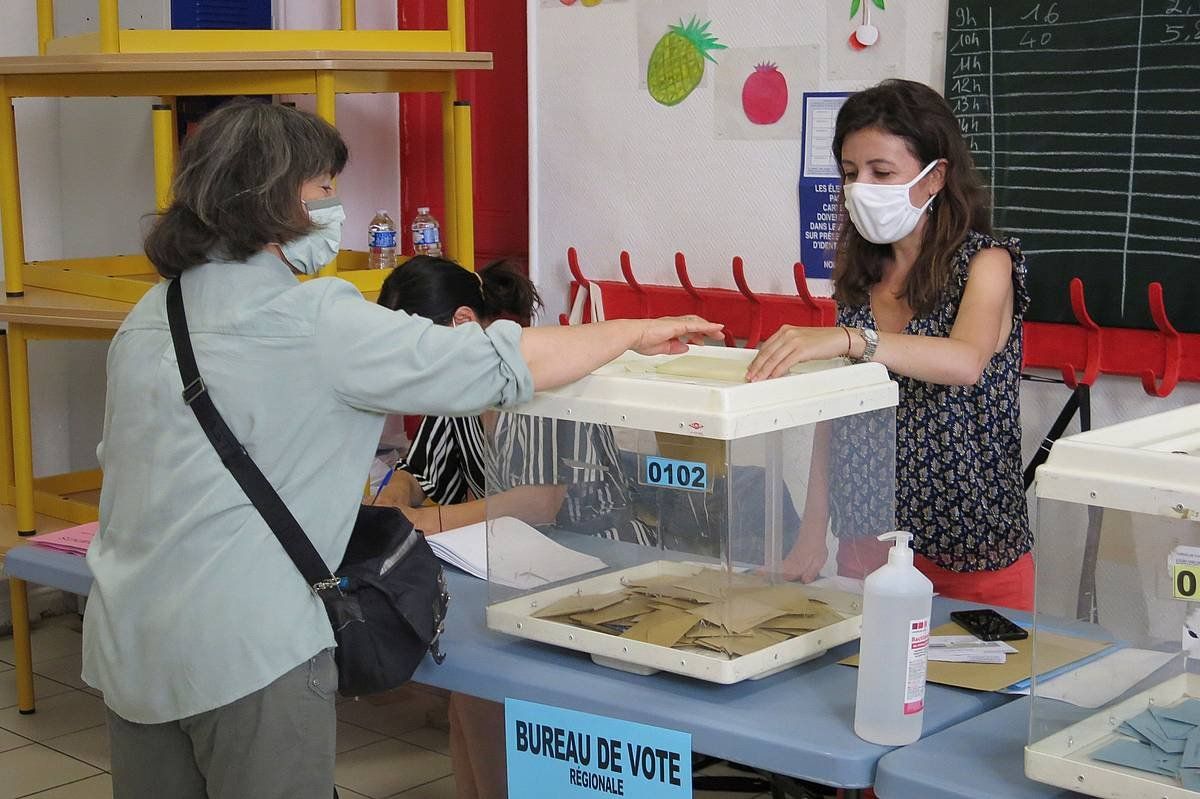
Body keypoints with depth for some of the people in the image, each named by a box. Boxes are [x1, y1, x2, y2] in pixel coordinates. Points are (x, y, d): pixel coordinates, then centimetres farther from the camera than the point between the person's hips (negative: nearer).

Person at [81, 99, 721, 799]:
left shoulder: (148, 317, 11)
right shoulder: (310, 322, -13)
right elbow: (499, 366, -14)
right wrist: (636, 333, -1)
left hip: (126, 641, 8)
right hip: (244, 651, -8)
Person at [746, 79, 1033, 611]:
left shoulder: (984, 261, -7)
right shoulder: (858, 272, 8)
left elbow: (967, 361, -29)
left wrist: (847, 339, -42)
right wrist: (813, 532, 1)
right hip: (867, 541, 5)